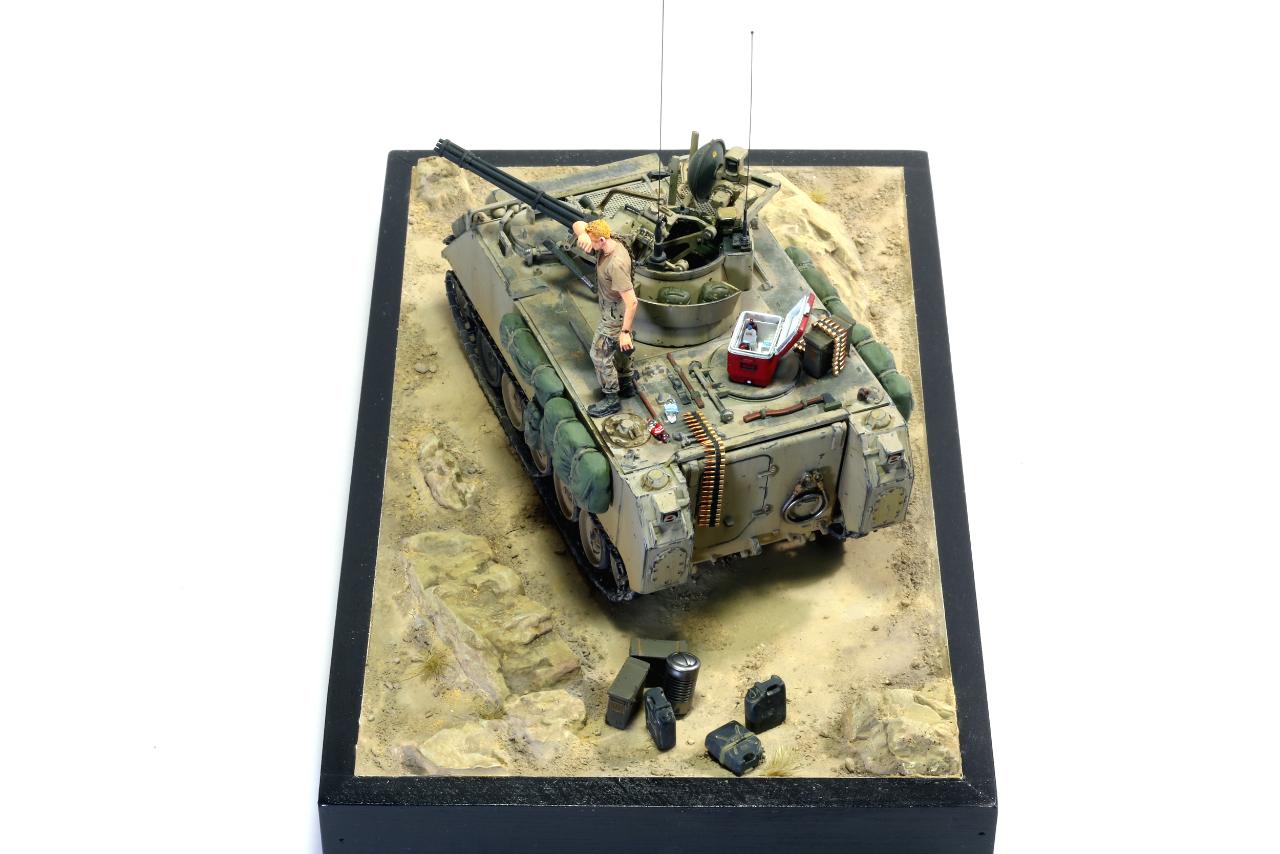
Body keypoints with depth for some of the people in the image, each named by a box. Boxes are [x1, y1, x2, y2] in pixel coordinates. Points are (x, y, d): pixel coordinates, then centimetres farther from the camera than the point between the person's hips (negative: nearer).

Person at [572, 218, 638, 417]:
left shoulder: (616, 264, -38)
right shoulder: (607, 244, -12)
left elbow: (631, 301, -36)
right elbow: (578, 224, -4)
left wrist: (625, 331, -32)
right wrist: (582, 234, -29)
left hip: (615, 316, -9)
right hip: (611, 309, 9)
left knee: (600, 355, 5)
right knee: (619, 348, 27)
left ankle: (611, 399, 20)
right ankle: (626, 383, 48)